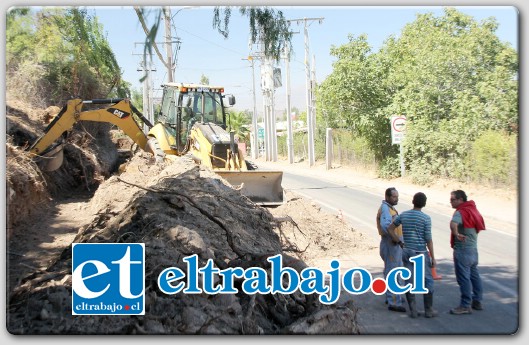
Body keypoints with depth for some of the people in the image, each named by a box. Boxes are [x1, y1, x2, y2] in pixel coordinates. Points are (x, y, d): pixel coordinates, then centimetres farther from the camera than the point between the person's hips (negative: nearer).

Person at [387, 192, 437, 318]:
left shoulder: (403, 215, 3)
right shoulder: (426, 218, -10)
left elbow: (390, 229, 8)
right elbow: (428, 239, -10)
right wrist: (433, 257, -3)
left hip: (407, 252, 4)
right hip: (421, 253, -4)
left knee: (409, 281, 7)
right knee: (427, 281, 8)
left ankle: (413, 310, 11)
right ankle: (428, 310, 11)